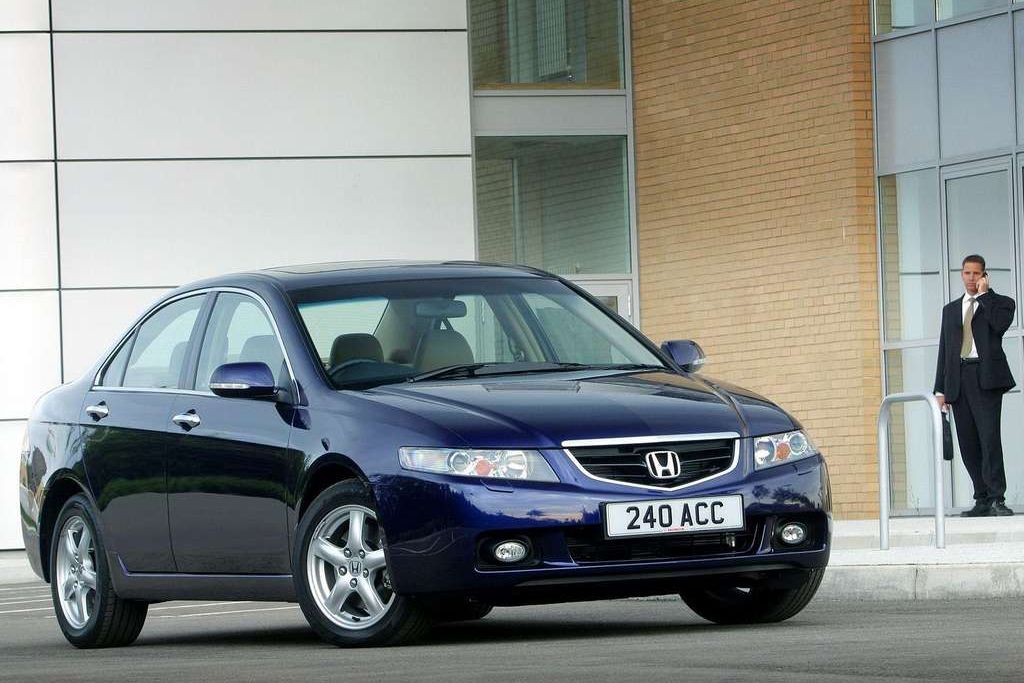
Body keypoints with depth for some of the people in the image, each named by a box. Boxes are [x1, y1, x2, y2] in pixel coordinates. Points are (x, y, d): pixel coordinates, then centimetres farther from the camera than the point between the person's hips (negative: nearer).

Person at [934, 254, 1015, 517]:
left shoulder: (1000, 303, 10)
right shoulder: (951, 309, 22)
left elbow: (1000, 323, -14)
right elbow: (944, 350, 18)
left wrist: (984, 294, -4)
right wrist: (941, 389, 11)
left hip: (985, 377, -5)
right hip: (958, 377, 5)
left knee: (989, 436, -16)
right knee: (968, 445, 2)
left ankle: (997, 500, -18)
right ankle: (982, 500, 6)